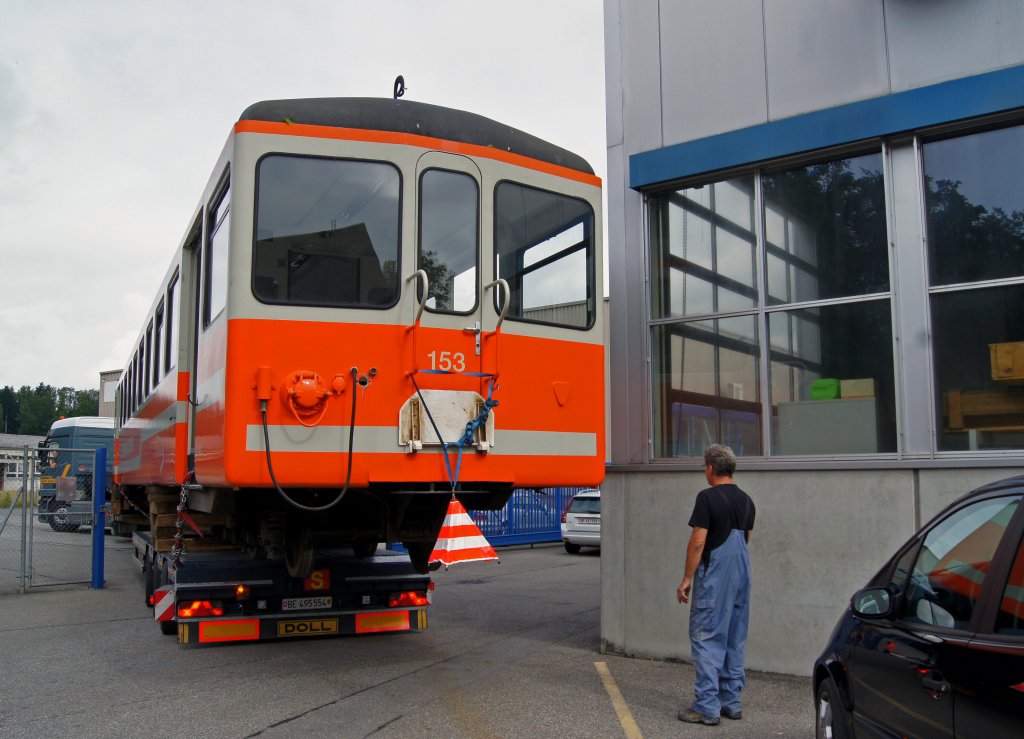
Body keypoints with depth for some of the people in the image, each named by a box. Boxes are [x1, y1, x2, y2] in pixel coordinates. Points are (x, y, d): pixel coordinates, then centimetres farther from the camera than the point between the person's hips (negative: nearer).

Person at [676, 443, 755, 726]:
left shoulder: (708, 497, -14)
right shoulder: (746, 500, 9)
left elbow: (698, 541, -17)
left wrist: (687, 579, -11)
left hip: (714, 578, -8)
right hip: (741, 576, 8)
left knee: (707, 638, -2)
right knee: (735, 639, 14)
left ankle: (707, 707, -1)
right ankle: (731, 702, 21)